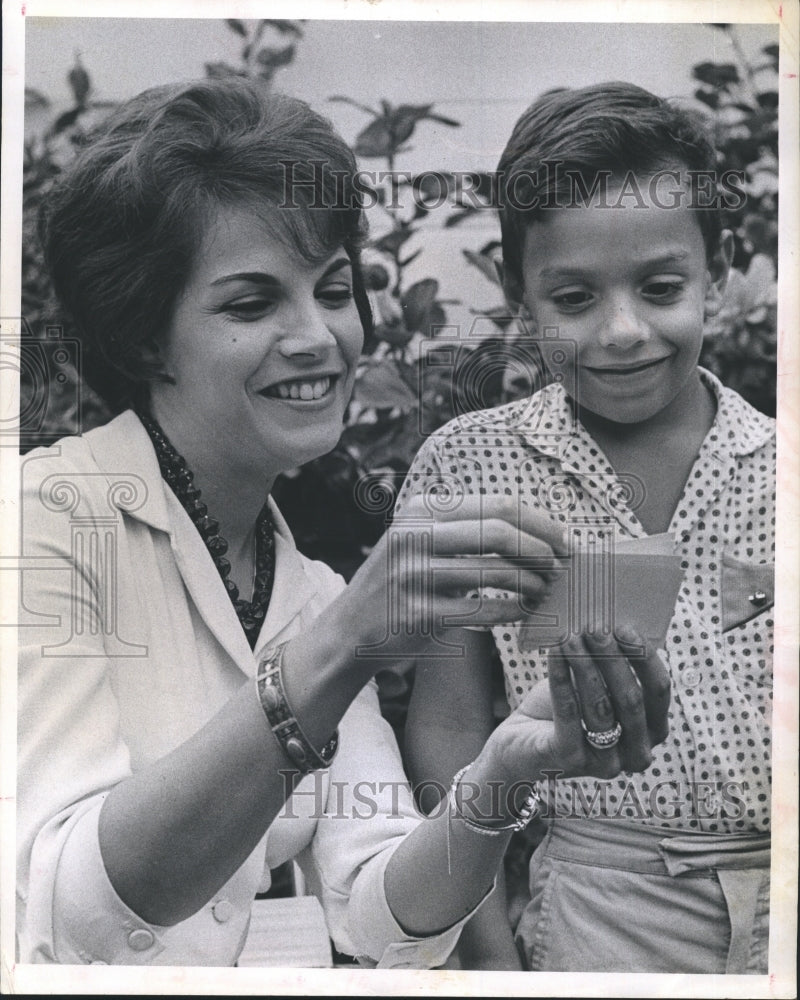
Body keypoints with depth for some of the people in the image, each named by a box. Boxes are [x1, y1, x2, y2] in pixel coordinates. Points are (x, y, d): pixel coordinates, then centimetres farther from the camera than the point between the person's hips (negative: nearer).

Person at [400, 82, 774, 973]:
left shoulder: (772, 471, 2)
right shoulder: (466, 466, -2)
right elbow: (448, 731, 0)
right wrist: (490, 951, -4)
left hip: (782, 899, 1)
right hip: (605, 910, -1)